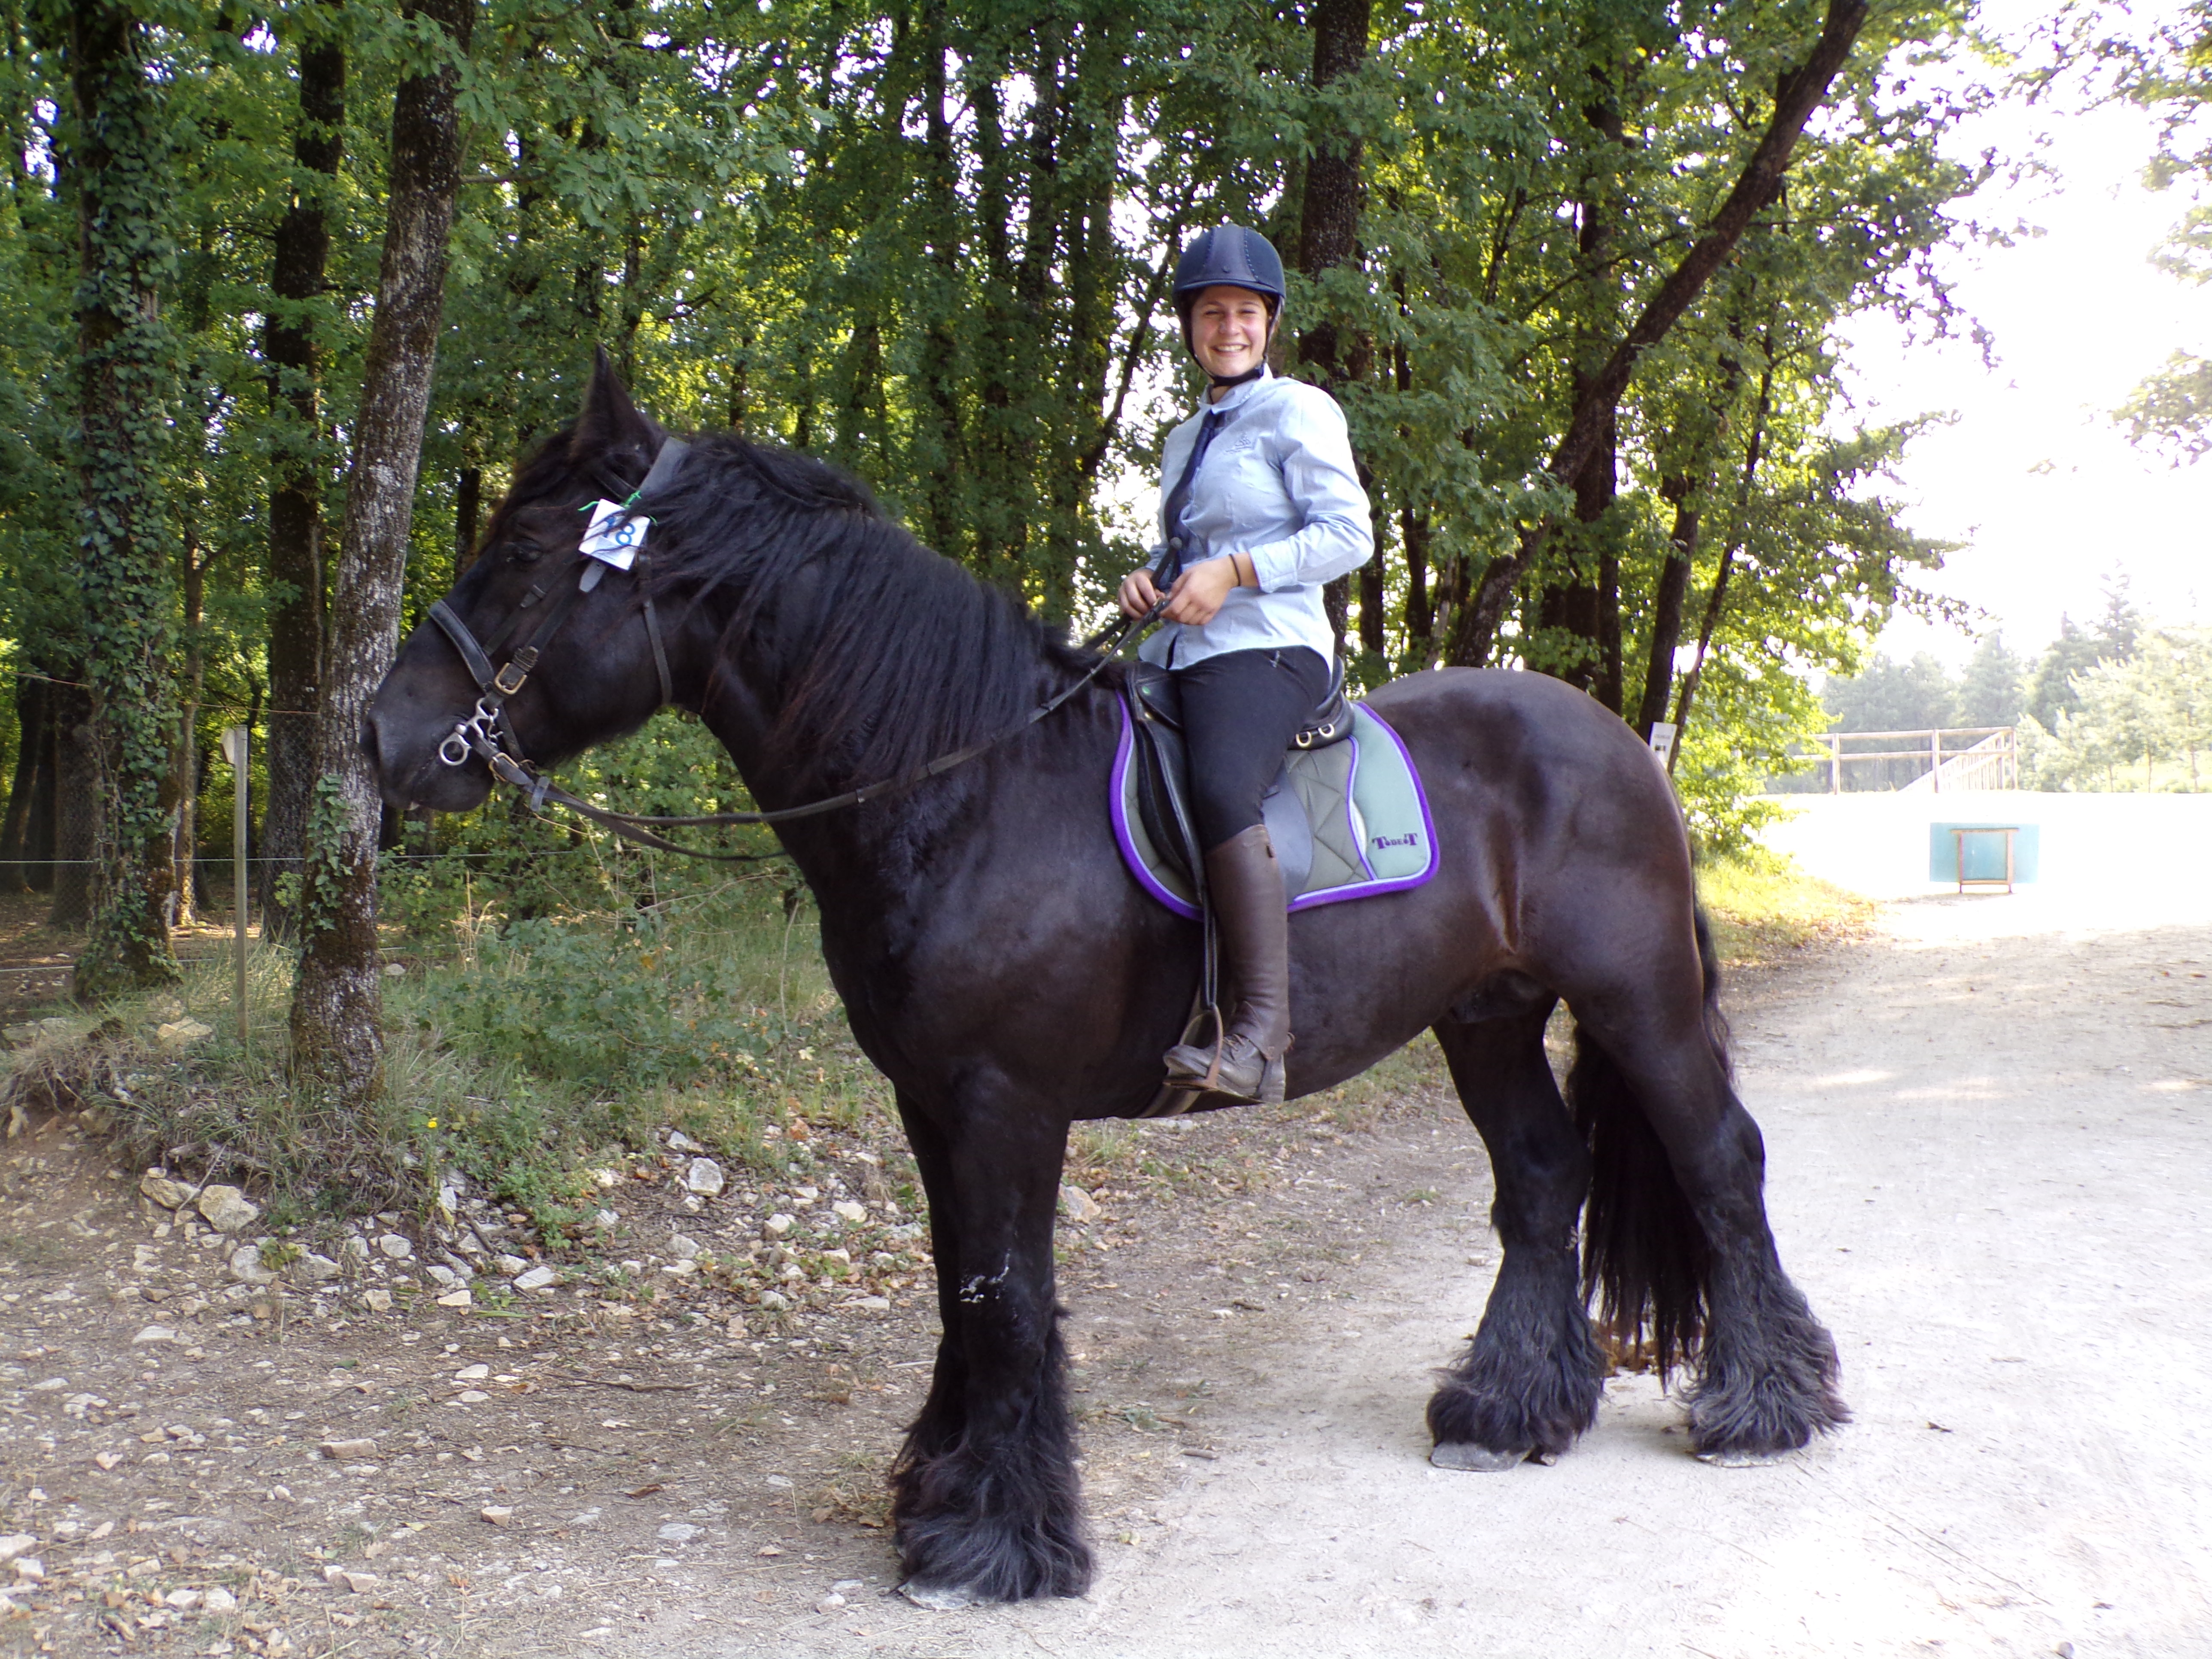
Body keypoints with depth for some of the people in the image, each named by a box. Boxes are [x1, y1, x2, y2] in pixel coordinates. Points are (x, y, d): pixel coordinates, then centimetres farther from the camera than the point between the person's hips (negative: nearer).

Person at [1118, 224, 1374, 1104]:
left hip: (1267, 647, -9)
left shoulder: (1298, 410, 1)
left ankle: (1262, 1031, -42)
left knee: (1221, 789, -36)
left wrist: (1232, 572, -17)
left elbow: (1348, 535, -8)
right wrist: (1150, 577, 9)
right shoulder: (1185, 439, 25)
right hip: (1179, 655, 9)